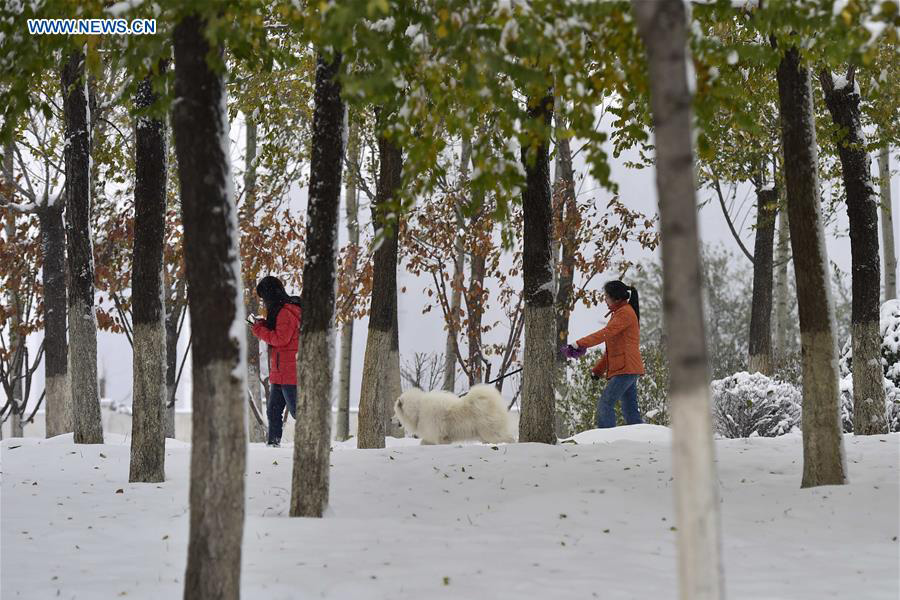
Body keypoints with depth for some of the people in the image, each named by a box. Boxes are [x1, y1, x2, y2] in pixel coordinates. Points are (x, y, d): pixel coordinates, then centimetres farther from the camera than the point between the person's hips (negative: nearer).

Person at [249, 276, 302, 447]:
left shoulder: (286, 312, -15)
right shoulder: (279, 311, 18)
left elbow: (281, 339, -21)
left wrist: (259, 330, -11)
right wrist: (263, 326, 7)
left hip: (289, 372, -10)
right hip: (279, 373, 10)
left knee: (296, 410, -9)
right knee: (273, 411, 12)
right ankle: (273, 442, 18)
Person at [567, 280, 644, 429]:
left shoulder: (625, 312, -9)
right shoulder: (620, 313, 23)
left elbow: (606, 333, -23)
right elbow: (612, 347, 25)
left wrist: (580, 344, -28)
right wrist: (598, 370, 21)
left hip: (626, 368, -10)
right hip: (627, 370, 10)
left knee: (605, 404, -15)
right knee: (630, 411, 10)